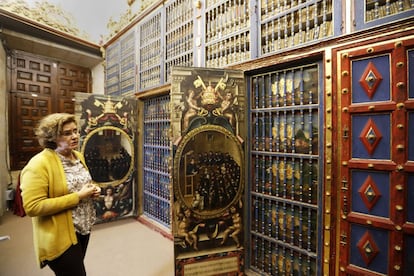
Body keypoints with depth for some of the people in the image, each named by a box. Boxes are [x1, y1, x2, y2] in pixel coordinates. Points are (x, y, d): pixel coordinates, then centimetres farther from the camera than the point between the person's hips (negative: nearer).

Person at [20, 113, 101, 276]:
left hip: (83, 228, 8)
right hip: (61, 236, -8)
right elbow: (32, 207, -25)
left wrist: (91, 190, -4)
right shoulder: (39, 164, -22)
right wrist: (77, 197, -27)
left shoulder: (78, 156, 3)